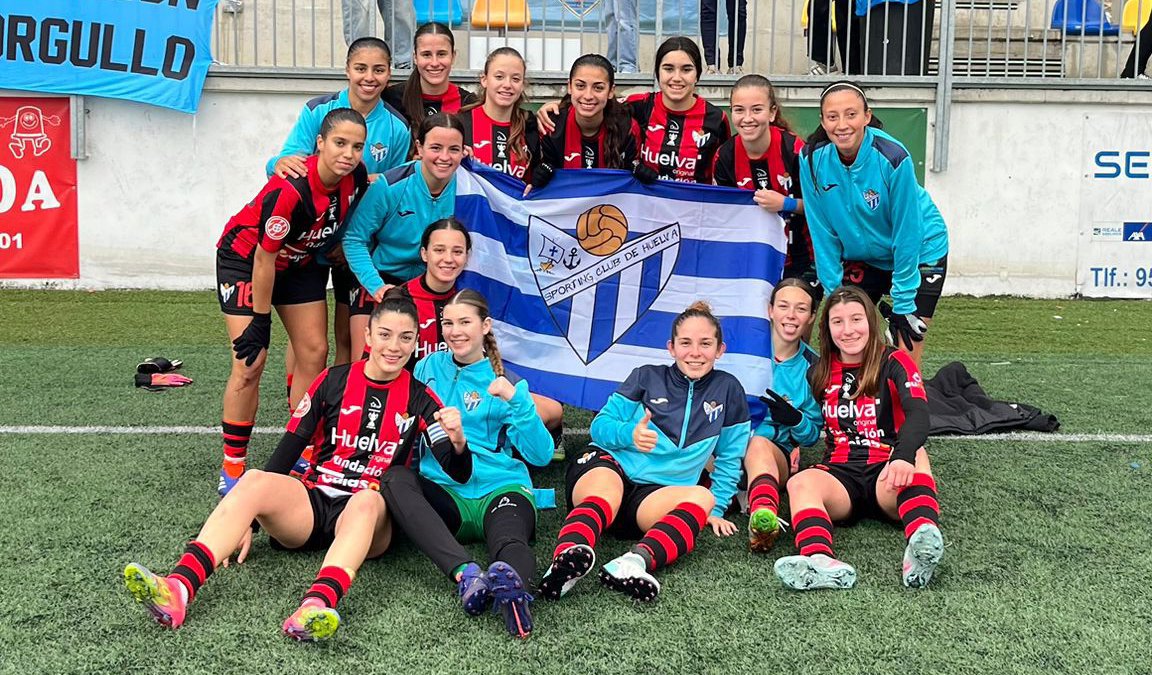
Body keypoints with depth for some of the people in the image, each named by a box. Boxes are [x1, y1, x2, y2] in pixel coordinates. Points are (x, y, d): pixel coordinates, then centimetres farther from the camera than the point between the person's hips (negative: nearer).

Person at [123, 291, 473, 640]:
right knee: (254, 480, -28)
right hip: (312, 502, 2)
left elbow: (460, 474, 0)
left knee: (366, 502, -37)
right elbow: (288, 449, 7)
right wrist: (248, 519, 2)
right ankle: (178, 588, -45)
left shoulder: (419, 398, 7)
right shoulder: (334, 381, 9)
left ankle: (318, 605, -62)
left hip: (371, 517, -2)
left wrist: (457, 441, -23)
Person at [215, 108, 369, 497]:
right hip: (246, 258, -6)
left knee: (314, 352, 0)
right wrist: (260, 324, -19)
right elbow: (264, 260, -26)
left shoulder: (356, 178, -18)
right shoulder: (290, 190, -36)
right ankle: (233, 465, 0)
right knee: (250, 363, -12)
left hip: (301, 262, 6)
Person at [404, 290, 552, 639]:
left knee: (509, 542, -36)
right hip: (442, 490, 1)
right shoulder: (428, 367, 18)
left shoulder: (507, 384, 13)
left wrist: (515, 401, -9)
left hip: (501, 488, -1)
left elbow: (540, 455, 2)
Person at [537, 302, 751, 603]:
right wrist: (629, 433, -14)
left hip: (655, 494, 1)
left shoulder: (728, 390, 12)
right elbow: (600, 425, 7)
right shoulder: (648, 377, 11)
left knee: (702, 497, -33)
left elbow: (729, 457, 16)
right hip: (607, 465, -1)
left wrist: (716, 509, 7)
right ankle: (565, 560, -67)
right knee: (605, 492, -38)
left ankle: (638, 560, -58)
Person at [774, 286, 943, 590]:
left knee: (915, 456, -34)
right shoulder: (819, 371, 14)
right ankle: (821, 563, -59)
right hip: (839, 476, 2)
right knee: (800, 482, -30)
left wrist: (904, 456, -39)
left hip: (888, 478, -2)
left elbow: (918, 414, -17)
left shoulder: (894, 363, 1)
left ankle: (921, 550, -61)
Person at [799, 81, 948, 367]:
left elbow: (907, 234, -21)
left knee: (904, 359, -9)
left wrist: (903, 304, -18)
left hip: (920, 251, -4)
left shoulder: (893, 158, -27)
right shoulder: (813, 159, -16)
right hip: (861, 256, 4)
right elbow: (823, 233, -9)